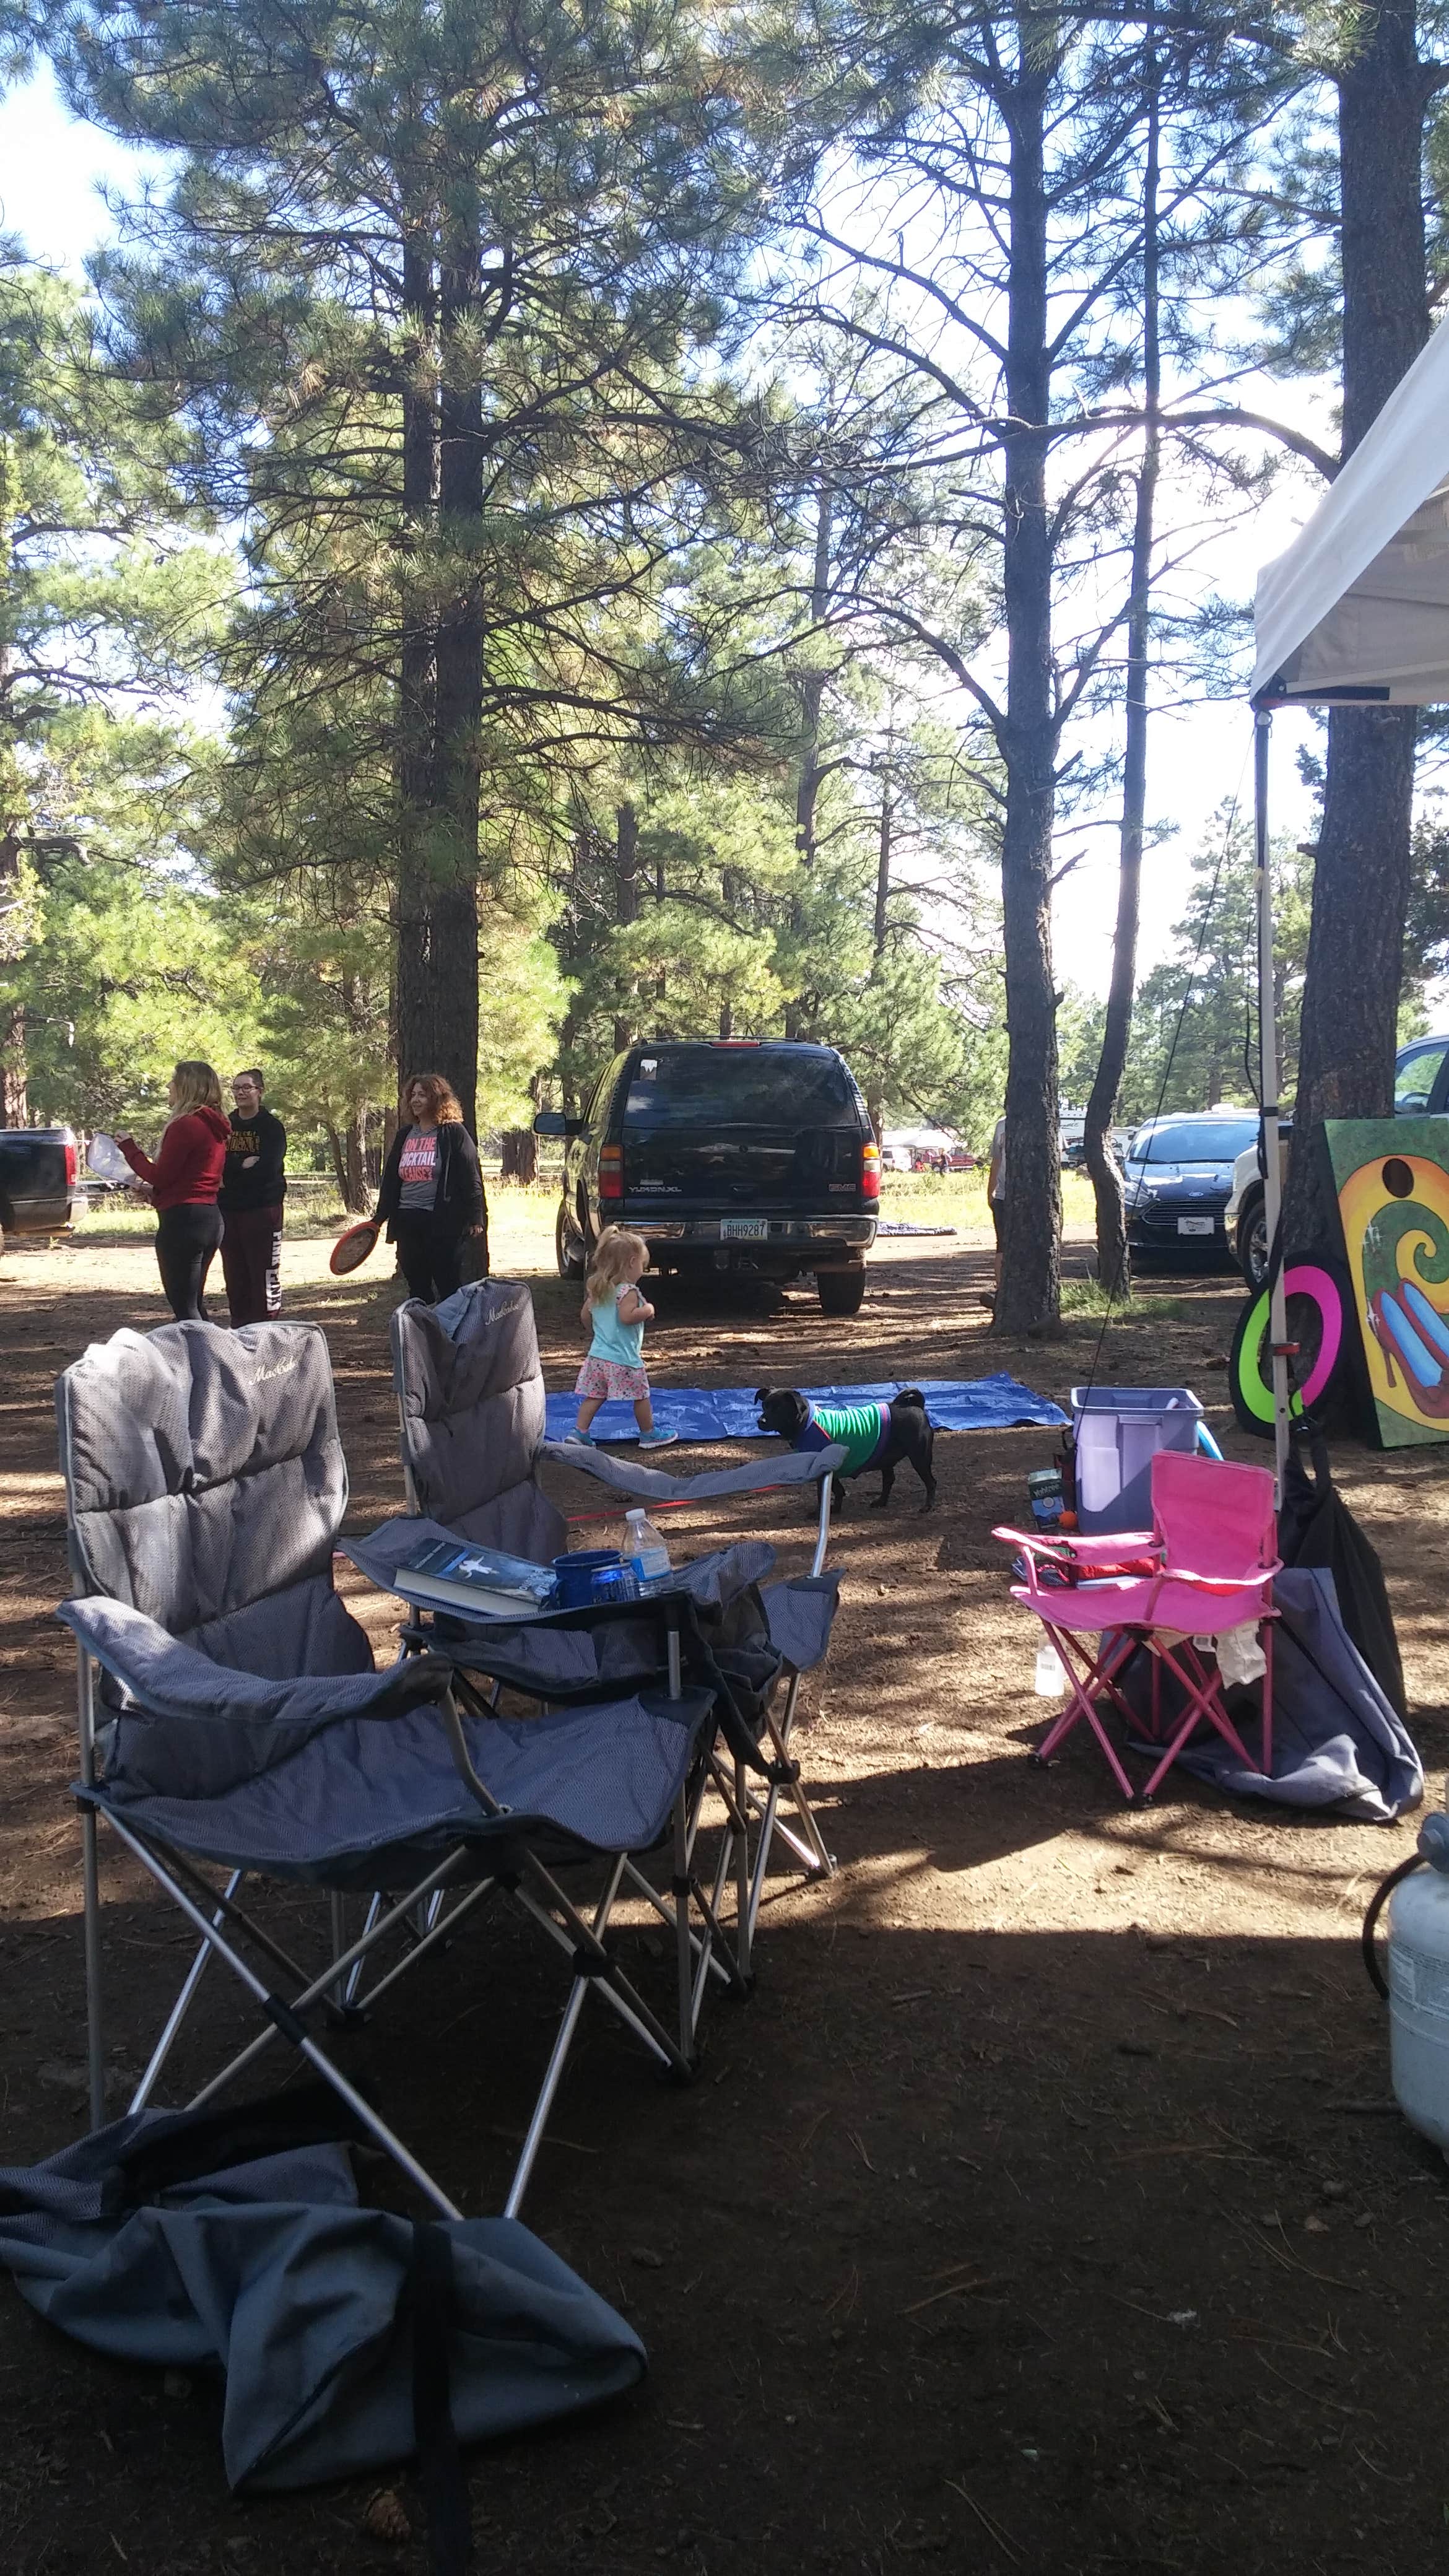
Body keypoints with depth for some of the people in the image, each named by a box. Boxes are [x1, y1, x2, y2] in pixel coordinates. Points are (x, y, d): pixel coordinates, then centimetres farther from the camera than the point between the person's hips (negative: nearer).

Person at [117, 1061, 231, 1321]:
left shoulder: (185, 1125, -14)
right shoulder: (214, 1126, 14)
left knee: (184, 1308, -6)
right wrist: (156, 1191, 18)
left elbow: (160, 1176, -12)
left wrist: (129, 1148, 0)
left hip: (183, 1219, -9)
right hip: (210, 1218, 9)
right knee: (195, 1304, 17)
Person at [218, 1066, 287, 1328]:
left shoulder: (272, 1127, -1)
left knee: (264, 1272, -8)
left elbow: (268, 1168, -14)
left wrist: (229, 1175, -10)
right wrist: (242, 1164, -12)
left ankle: (265, 1324, -5)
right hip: (227, 1209, 5)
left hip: (262, 1208, -5)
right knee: (234, 1272, 6)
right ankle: (238, 1325, 12)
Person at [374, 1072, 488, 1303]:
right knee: (417, 1287, 9)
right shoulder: (404, 1136, 16)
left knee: (448, 1285, -2)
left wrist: (475, 1218, -14)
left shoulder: (453, 1134, -3)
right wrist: (380, 1217, 16)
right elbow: (390, 1178, 19)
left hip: (443, 1223, -6)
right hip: (407, 1222, 6)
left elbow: (472, 1178, -8)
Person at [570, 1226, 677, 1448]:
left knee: (594, 1396, 10)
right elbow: (627, 1317, -28)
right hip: (623, 1358, -7)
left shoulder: (597, 1290, 10)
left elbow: (585, 1317, 15)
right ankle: (649, 1435, 19)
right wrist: (647, 1310, -13)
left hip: (598, 1355, 7)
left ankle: (579, 1433, 4)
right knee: (641, 1396, 9)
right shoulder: (628, 1291, -16)